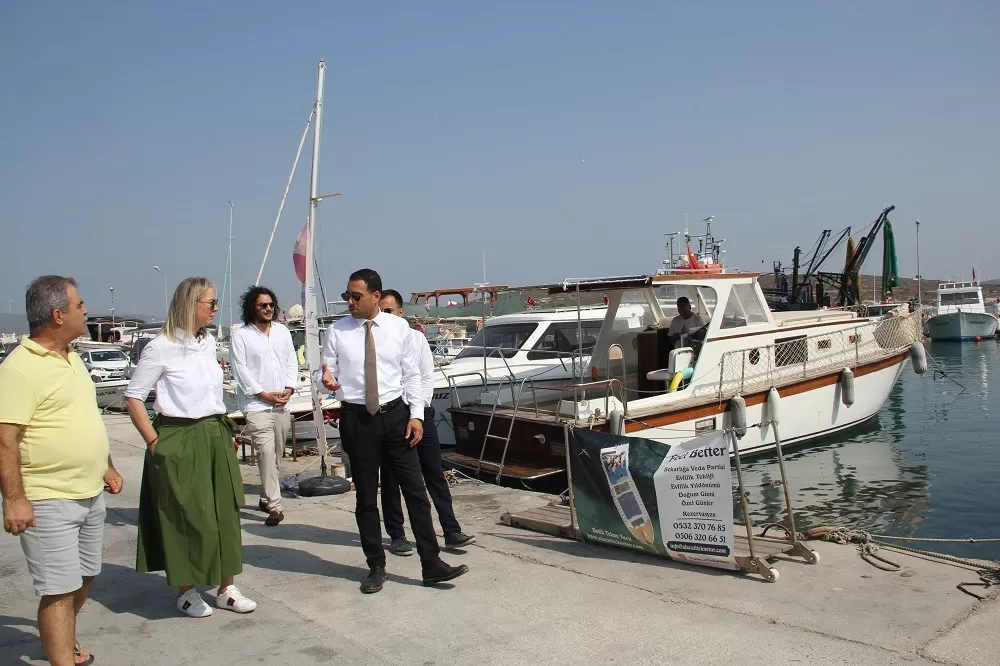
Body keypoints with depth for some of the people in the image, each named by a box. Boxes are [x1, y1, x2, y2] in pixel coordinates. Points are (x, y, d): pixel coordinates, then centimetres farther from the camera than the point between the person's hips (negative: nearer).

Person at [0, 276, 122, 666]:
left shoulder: (72, 358, 12)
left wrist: (106, 467, 22)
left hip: (90, 495, 9)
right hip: (48, 502, -9)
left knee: (84, 579, 20)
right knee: (60, 590, -3)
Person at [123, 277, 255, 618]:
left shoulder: (209, 342, 7)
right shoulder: (161, 347, -11)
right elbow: (133, 397, -8)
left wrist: (222, 430, 13)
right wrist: (153, 441, -10)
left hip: (216, 437, 6)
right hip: (179, 441, -6)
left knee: (225, 513, 9)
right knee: (185, 517, 3)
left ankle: (226, 588, 21)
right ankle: (186, 591, 22)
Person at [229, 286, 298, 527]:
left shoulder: (283, 331, 13)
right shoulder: (241, 336, -3)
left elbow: (292, 362, 13)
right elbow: (240, 370, -8)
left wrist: (289, 388, -1)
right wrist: (264, 394, -12)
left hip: (282, 405, 5)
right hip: (257, 405, -5)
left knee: (276, 456, 11)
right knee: (266, 453, -14)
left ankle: (265, 497, 26)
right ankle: (275, 506, -14)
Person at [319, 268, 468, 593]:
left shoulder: (398, 327, -1)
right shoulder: (337, 332, -2)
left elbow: (411, 374, 3)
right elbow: (328, 373, 2)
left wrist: (416, 414, -4)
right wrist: (327, 380, -22)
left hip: (395, 414, 0)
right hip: (356, 418, 0)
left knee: (415, 491, 2)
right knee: (366, 497, 11)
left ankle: (432, 564, 11)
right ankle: (376, 567, 25)